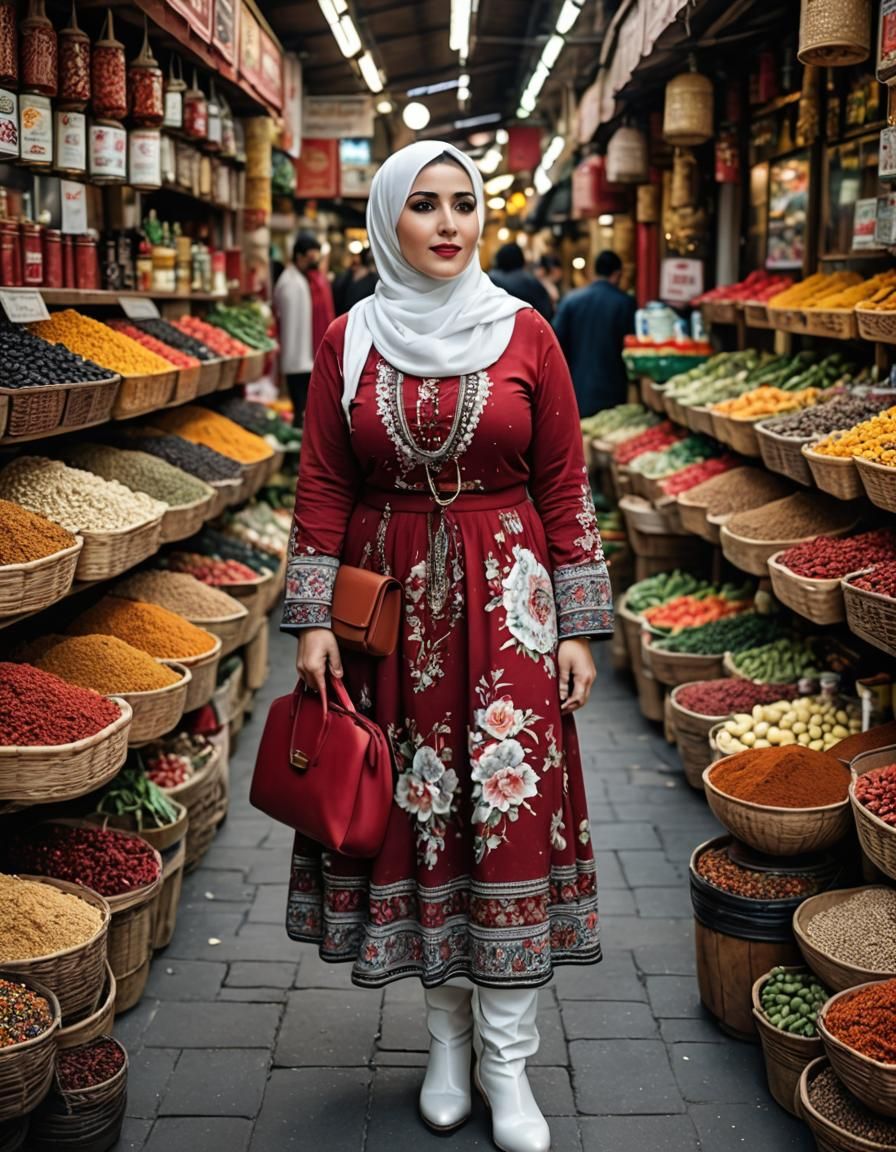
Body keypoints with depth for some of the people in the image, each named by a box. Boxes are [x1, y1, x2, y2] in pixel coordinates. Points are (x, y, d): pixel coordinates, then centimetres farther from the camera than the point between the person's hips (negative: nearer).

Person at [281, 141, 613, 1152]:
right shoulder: (349, 340, 3)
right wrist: (313, 620, -3)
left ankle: (507, 1062, 13)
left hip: (506, 598, -1)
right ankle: (447, 1034, 25)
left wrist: (578, 624, -1)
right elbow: (322, 489, 4)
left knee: (511, 810, -2)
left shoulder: (525, 334, 0)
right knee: (414, 811, 6)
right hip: (392, 600, 1)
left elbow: (564, 488, 1)